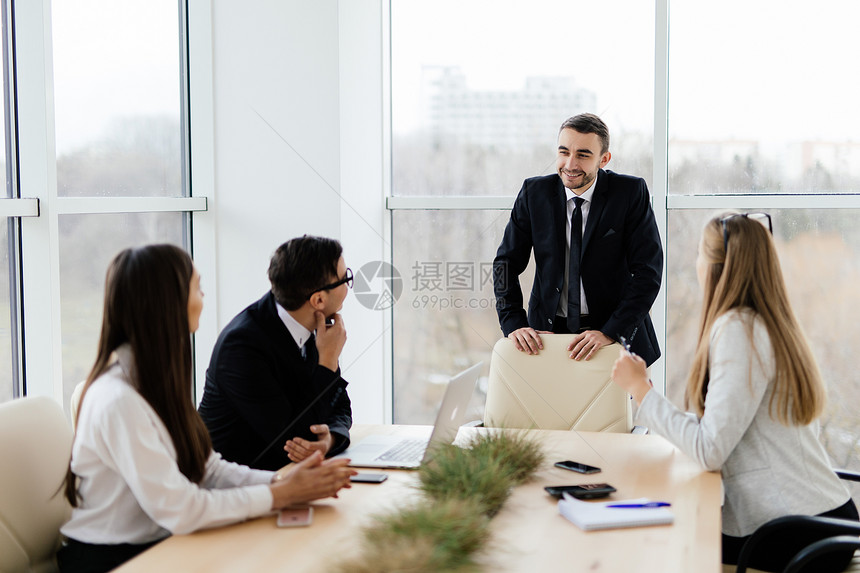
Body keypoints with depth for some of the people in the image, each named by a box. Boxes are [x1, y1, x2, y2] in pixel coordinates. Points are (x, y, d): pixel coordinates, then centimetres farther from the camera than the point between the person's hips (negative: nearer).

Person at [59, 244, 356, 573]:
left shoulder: (157, 377, 8)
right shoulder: (119, 400, -21)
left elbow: (207, 469, 6)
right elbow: (179, 511, -22)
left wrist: (281, 479, -9)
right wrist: (281, 495, -16)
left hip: (157, 545, 8)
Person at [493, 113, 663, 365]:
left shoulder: (631, 192, -7)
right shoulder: (535, 192, 0)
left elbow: (648, 270, -11)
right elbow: (506, 263, 2)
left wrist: (610, 332, -20)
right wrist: (514, 324, -12)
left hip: (617, 336, -2)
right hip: (549, 330, 2)